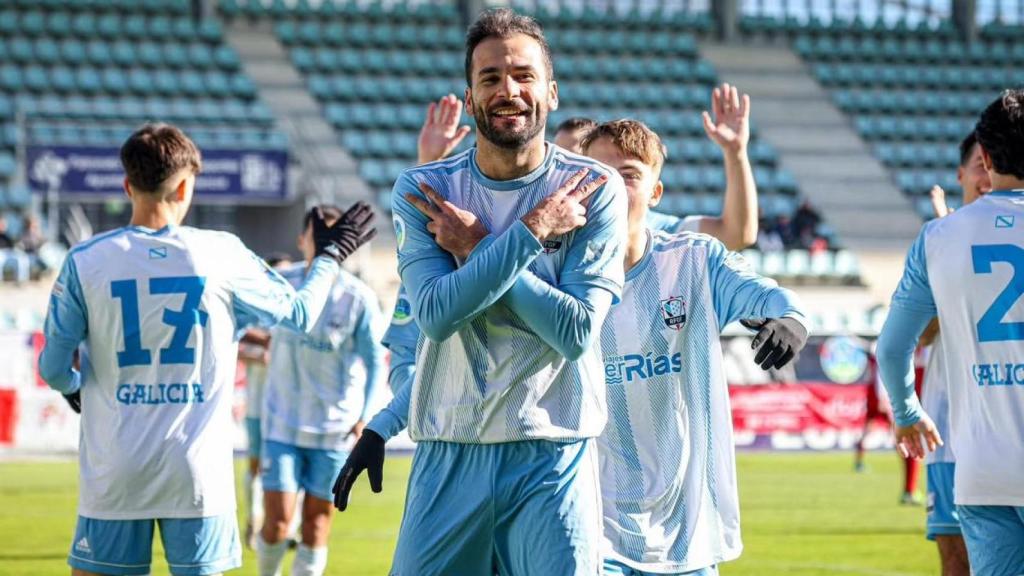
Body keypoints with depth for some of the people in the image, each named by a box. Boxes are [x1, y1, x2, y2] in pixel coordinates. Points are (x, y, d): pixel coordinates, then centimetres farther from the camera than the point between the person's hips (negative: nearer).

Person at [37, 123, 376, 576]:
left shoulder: (84, 261, -3)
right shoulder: (221, 255, -2)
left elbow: (53, 368, 1)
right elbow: (299, 314, 13)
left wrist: (74, 389, 25)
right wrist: (331, 257, 31)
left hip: (113, 474, 0)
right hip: (197, 472, 0)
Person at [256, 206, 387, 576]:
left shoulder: (358, 298, -8)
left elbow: (375, 361, 0)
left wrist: (365, 416, -6)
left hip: (334, 428, 0)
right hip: (282, 424, 0)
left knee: (317, 523, 5)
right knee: (278, 519, -7)